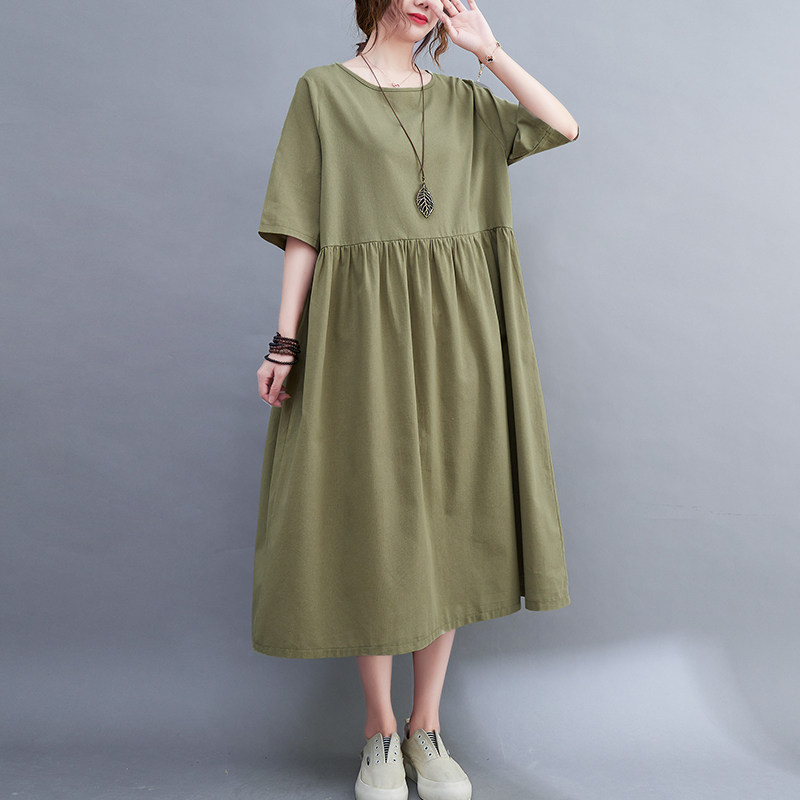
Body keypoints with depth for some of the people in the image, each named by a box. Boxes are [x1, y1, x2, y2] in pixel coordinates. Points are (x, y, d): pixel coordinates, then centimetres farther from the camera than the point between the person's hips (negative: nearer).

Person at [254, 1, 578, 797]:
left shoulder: (464, 99, 17)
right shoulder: (322, 90, 7)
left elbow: (565, 126, 5)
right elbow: (302, 227, 0)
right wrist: (285, 341, -8)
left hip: (453, 331, 4)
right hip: (364, 330, -3)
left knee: (445, 520, 4)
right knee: (373, 522, 0)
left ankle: (426, 726, 20)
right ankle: (380, 732, 17)